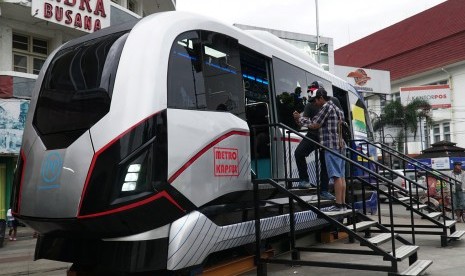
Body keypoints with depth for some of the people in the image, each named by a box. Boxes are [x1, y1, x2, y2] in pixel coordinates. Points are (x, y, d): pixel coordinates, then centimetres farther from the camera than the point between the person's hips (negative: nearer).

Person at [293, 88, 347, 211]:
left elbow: (314, 125, -9)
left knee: (337, 176, -11)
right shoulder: (337, 108, 22)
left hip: (331, 145, -10)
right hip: (340, 145, 10)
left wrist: (300, 118, 5)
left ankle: (338, 204, -10)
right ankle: (343, 203, 10)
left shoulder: (326, 107, -7)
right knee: (341, 176, 8)